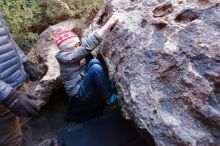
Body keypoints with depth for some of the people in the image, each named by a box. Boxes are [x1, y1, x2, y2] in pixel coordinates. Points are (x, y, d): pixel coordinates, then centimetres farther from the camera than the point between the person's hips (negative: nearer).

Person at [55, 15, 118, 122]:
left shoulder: (70, 55, 3)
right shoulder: (66, 58, -24)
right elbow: (87, 46, -34)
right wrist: (108, 24, -35)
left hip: (83, 85, 9)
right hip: (80, 94, -9)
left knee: (94, 61, -3)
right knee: (95, 68, -30)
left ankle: (109, 86, -1)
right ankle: (110, 98, -15)